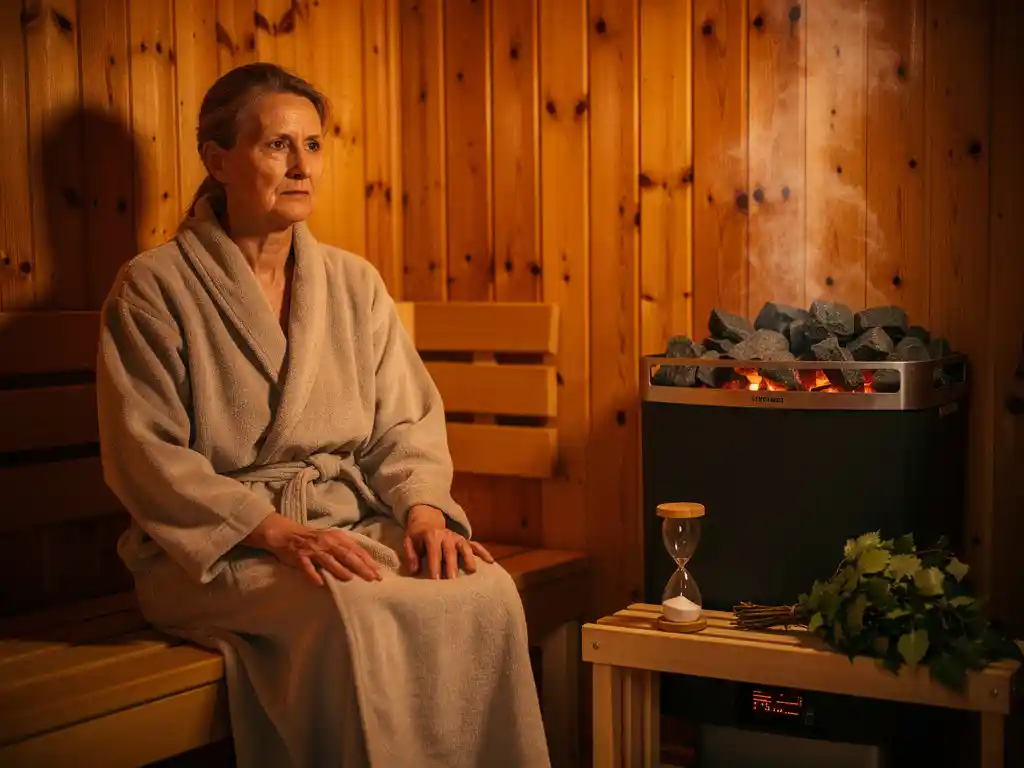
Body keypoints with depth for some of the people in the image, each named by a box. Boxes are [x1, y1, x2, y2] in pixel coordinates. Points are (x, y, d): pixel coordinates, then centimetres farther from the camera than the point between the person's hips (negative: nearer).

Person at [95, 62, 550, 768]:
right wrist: (274, 531, -20)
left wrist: (424, 508, -12)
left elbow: (406, 424, 10)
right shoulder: (154, 288, -1)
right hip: (217, 545, -4)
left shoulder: (355, 283, 13)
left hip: (354, 523, 4)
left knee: (486, 591, -26)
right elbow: (147, 454, -8)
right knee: (353, 611, -36)